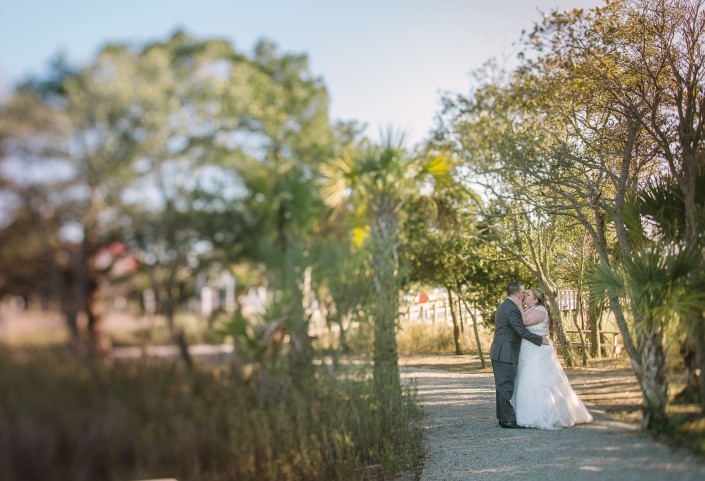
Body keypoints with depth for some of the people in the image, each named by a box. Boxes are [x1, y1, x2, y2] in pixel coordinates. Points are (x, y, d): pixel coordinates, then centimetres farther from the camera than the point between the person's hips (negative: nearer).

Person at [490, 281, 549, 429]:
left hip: (498, 353, 10)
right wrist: (541, 340, -10)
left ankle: (502, 417, 18)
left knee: (501, 387, 13)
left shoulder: (502, 306, 16)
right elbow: (522, 331, -19)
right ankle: (508, 420, -2)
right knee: (506, 387, -6)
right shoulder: (512, 309, -17)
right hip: (506, 354, -10)